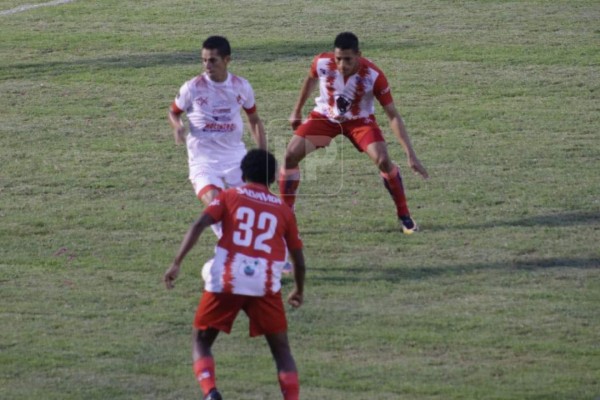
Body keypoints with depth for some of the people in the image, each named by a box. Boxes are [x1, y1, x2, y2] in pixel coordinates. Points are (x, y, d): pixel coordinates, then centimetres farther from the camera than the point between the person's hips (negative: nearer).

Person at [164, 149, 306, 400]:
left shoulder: (229, 196, 13)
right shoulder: (283, 209, 18)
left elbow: (199, 225, -3)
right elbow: (298, 259, 21)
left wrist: (177, 263, -6)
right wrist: (299, 291, 38)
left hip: (225, 281, -1)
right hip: (265, 285, 1)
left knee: (201, 342, 15)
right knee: (281, 350, 15)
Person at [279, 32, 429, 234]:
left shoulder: (374, 76, -32)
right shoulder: (322, 63, -26)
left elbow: (393, 116, -26)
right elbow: (311, 79, 1)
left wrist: (410, 154, -31)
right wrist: (297, 111, 12)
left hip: (359, 119, -2)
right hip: (324, 116, 2)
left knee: (383, 160, -22)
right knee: (291, 155, -13)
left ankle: (404, 216, -4)